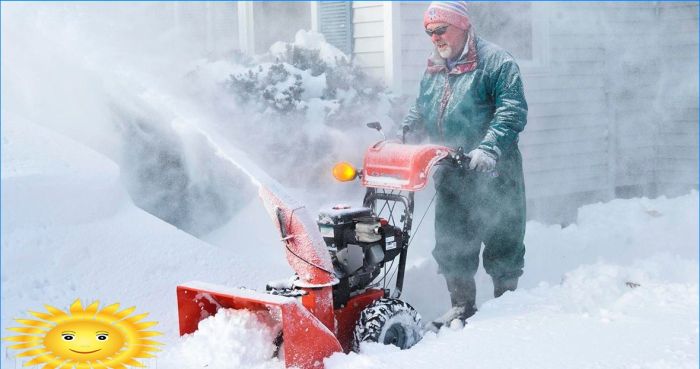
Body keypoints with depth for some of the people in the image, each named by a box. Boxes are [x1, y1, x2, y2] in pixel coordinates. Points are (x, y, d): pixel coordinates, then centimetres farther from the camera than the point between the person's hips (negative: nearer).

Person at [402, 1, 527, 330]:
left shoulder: (495, 61, -8)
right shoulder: (433, 71, 14)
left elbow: (512, 111, -17)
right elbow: (419, 114, 22)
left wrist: (489, 148, -29)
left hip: (493, 174, -6)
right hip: (450, 175, 6)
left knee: (501, 241, 4)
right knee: (451, 244, 11)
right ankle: (462, 305, 24)